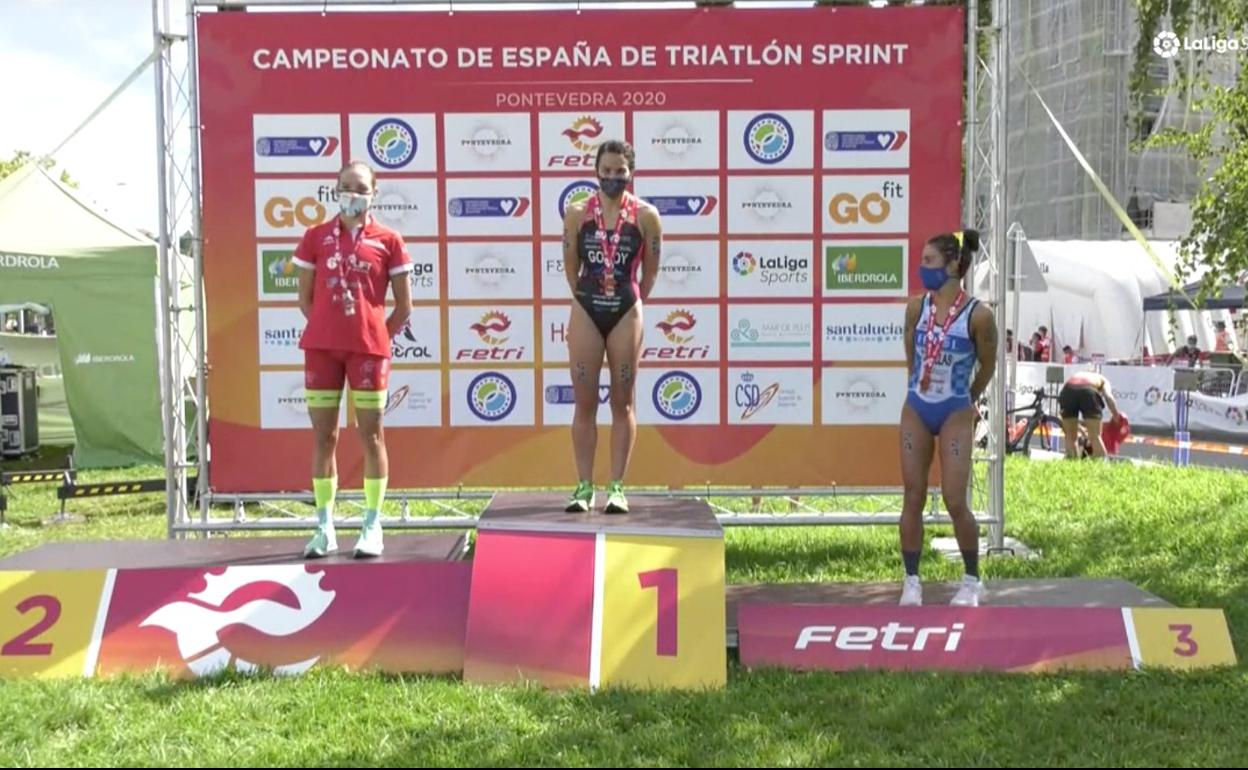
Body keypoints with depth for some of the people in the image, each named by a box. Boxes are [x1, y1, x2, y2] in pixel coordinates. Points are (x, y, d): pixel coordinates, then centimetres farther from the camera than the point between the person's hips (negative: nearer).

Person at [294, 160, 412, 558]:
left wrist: (376, 338, 2)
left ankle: (372, 528, 11)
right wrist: (329, 330, 5)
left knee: (371, 436, 3)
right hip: (321, 347, 2)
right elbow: (305, 298, 10)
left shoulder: (388, 241, 2)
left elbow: (403, 306, 4)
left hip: (369, 349, -2)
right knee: (323, 436, 5)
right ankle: (325, 528, 14)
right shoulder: (316, 236, 5)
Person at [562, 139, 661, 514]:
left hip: (626, 314, -1)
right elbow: (571, 268, 8)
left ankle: (617, 487, 9)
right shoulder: (577, 213, 0)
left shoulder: (646, 216, -3)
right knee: (584, 403, 4)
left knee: (622, 403, 4)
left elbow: (649, 273, 5)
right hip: (585, 313, 1)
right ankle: (584, 486, 10)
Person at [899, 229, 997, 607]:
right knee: (913, 497, 5)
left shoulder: (978, 315, -14)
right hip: (916, 410, 4)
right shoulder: (916, 307, -3)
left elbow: (987, 367, 0)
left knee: (955, 501, -4)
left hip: (955, 414, -3)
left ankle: (972, 581, 16)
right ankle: (911, 581, 14)